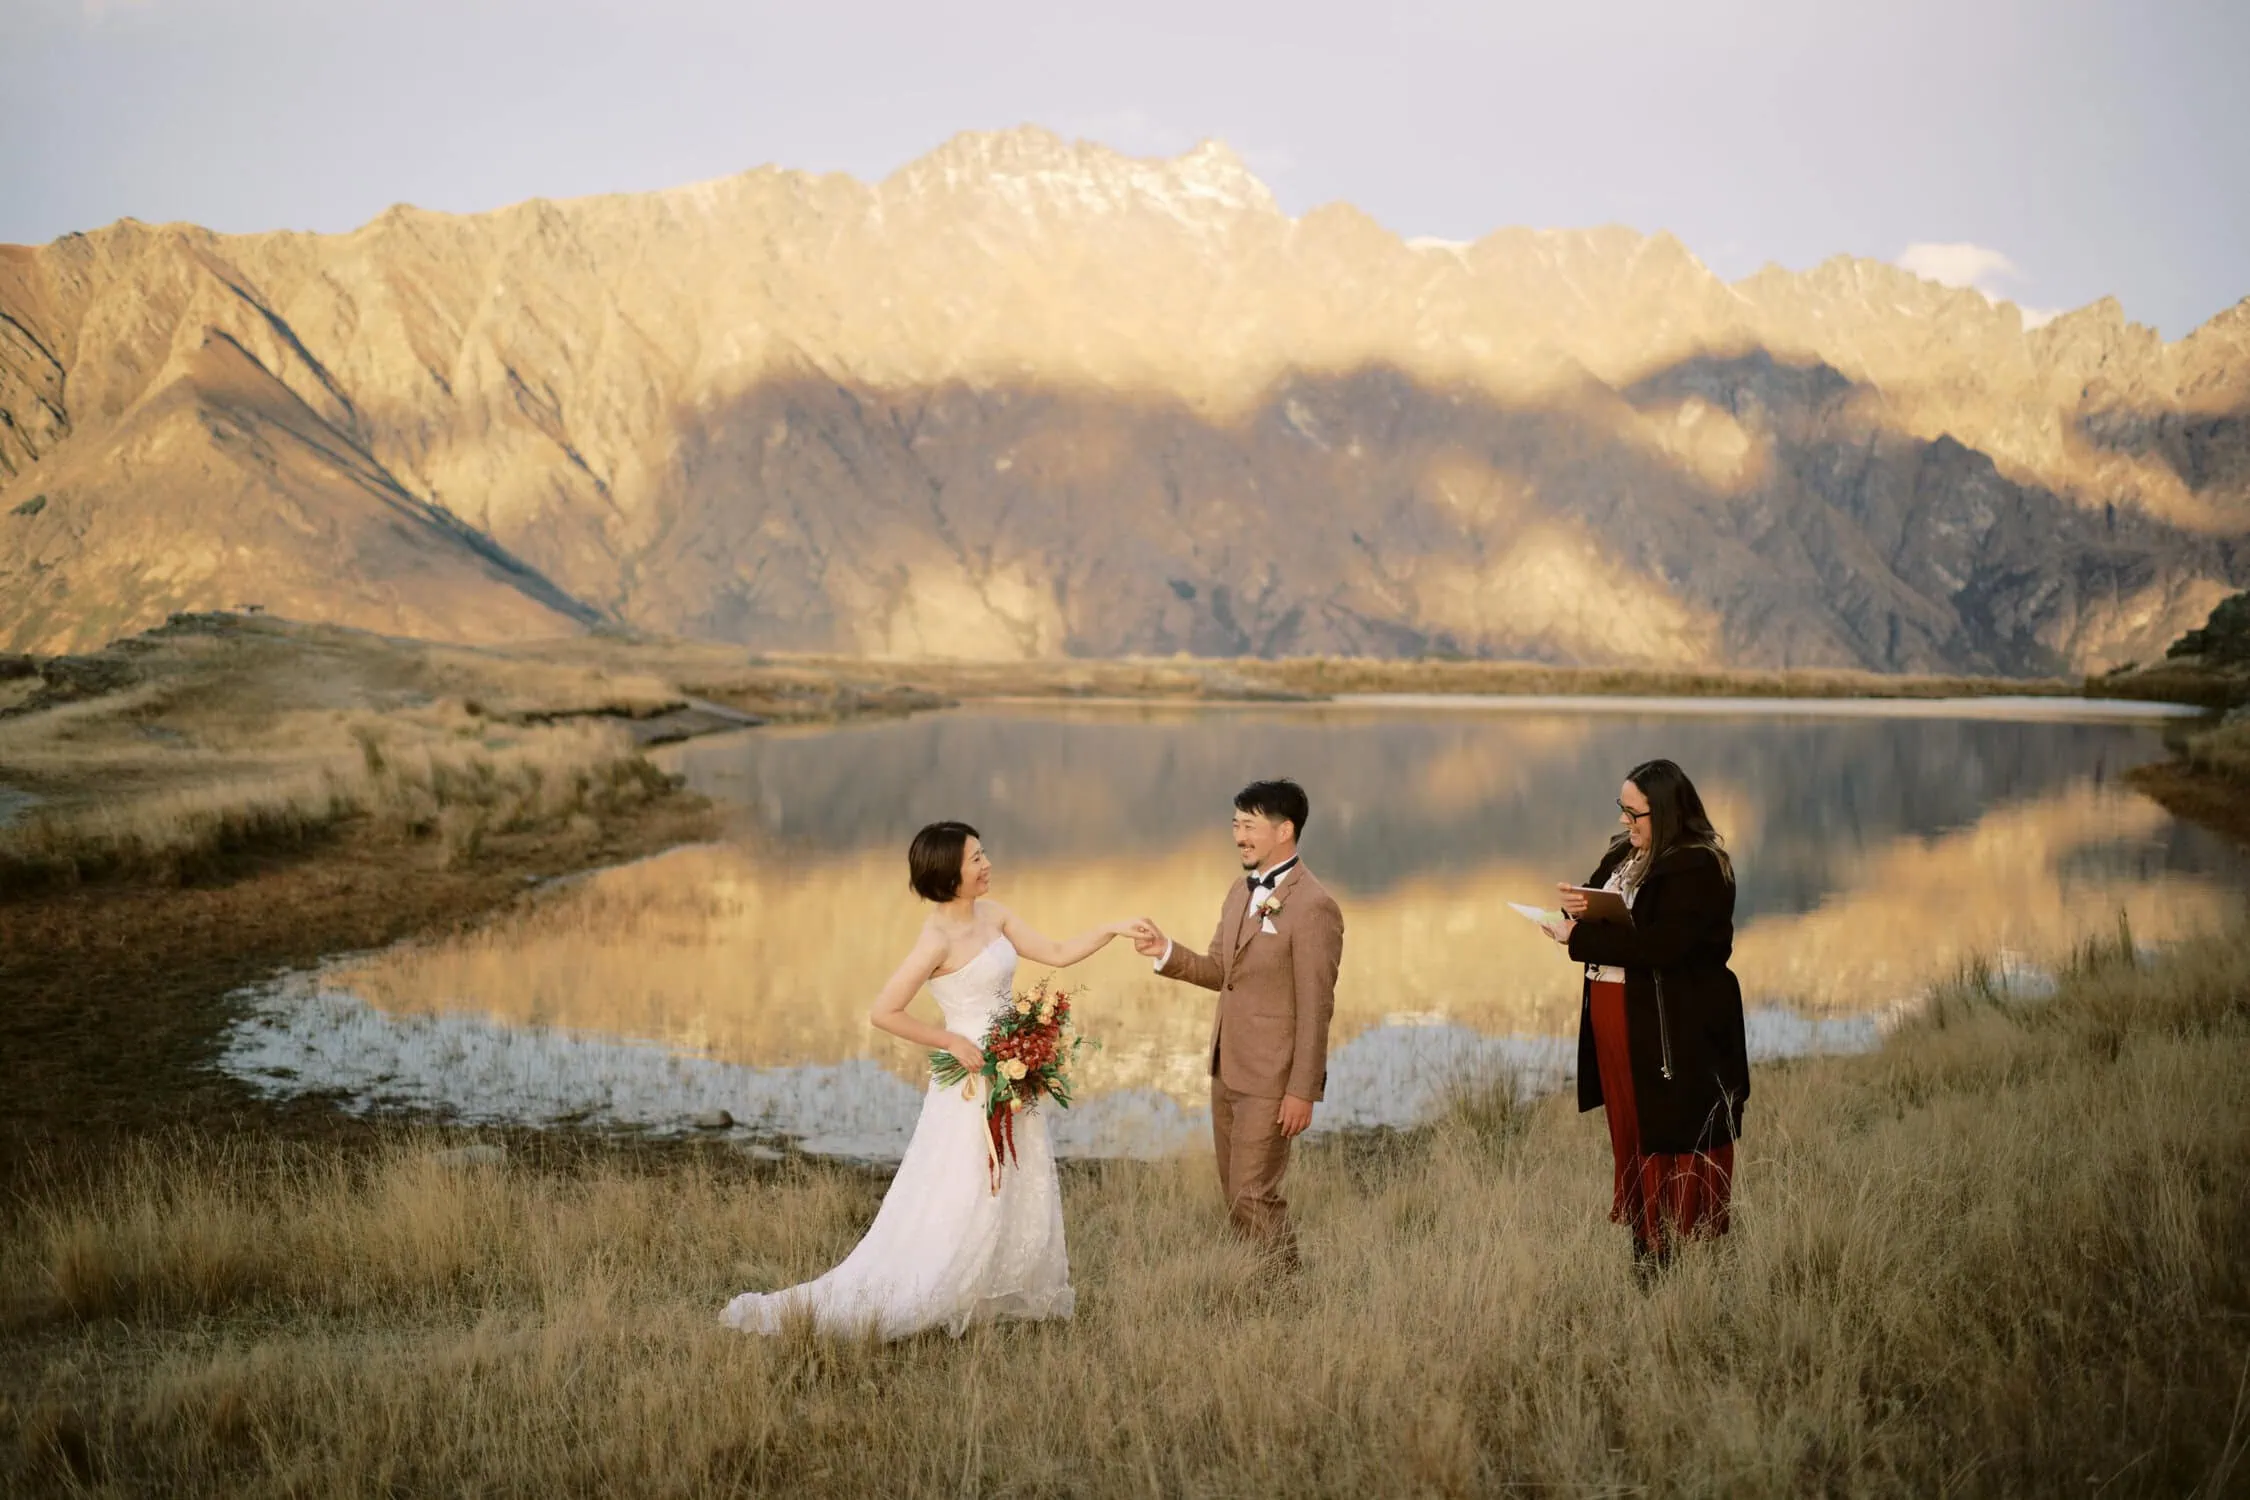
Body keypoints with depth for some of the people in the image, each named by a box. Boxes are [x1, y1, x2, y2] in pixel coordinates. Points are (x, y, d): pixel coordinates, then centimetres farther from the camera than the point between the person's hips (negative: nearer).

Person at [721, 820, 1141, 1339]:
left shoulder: (993, 915, 4)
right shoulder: (939, 938, -19)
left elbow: (1058, 954, 9)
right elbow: (883, 1013, -20)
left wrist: (1112, 929, -1)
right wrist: (954, 1043, -18)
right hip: (973, 1085, -8)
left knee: (1019, 1196, 13)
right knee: (956, 1211, -3)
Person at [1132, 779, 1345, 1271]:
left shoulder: (1313, 905, -17)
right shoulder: (1241, 891, 10)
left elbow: (1315, 1008, -17)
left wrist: (1303, 1091, -18)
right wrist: (1166, 951, -2)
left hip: (1271, 1078, -9)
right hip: (1227, 1070, 9)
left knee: (1254, 1197, -4)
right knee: (1235, 1197, 14)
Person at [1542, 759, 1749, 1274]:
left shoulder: (1698, 870, -15)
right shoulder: (1623, 854, 11)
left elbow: (1659, 946, -26)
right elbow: (1605, 921, 19)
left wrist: (1579, 936, -22)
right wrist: (1579, 908, -6)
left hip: (1675, 1034, -8)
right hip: (1614, 1019, 8)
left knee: (1675, 1148, -2)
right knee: (1629, 1138, 12)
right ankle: (1644, 1249, 20)